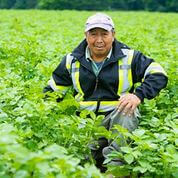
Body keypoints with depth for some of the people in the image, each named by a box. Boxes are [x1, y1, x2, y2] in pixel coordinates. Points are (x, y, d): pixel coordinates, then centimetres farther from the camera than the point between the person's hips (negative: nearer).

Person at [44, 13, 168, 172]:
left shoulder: (129, 57, 5)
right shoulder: (72, 60, 13)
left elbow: (159, 75, -5)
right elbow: (53, 89, 22)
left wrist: (139, 95, -22)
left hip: (119, 115, -2)